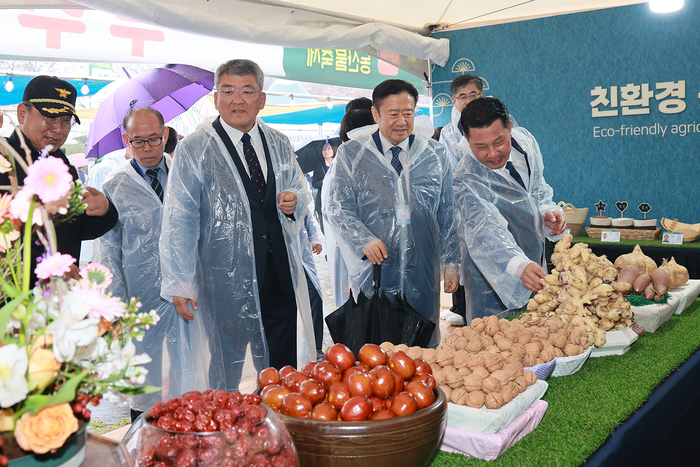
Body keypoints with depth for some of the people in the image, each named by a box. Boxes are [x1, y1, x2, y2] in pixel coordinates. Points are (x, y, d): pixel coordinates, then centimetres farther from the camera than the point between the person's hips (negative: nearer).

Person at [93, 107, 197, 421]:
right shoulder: (115, 187, 1)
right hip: (142, 293, -2)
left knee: (186, 360, 8)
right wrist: (116, 299, -4)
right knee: (145, 359, 8)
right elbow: (106, 247, 3)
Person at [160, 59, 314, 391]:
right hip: (225, 281, -4)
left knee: (282, 368, 12)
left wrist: (295, 201, -3)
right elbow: (179, 222, -7)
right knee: (226, 369, 10)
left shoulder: (279, 145, 10)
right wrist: (180, 285, -11)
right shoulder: (193, 150, -4)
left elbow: (299, 191, 23)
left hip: (280, 277, 4)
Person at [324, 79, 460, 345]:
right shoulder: (350, 154, 3)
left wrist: (452, 263, 8)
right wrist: (364, 240, -15)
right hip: (373, 267, -2)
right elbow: (336, 208, 0)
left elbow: (448, 213, 11)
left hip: (423, 271, 2)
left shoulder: (435, 155, 9)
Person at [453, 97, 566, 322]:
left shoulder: (525, 140, -7)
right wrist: (520, 266, -60)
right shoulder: (467, 181, -29)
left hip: (535, 263, 6)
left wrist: (547, 210, -8)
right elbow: (485, 231, -43)